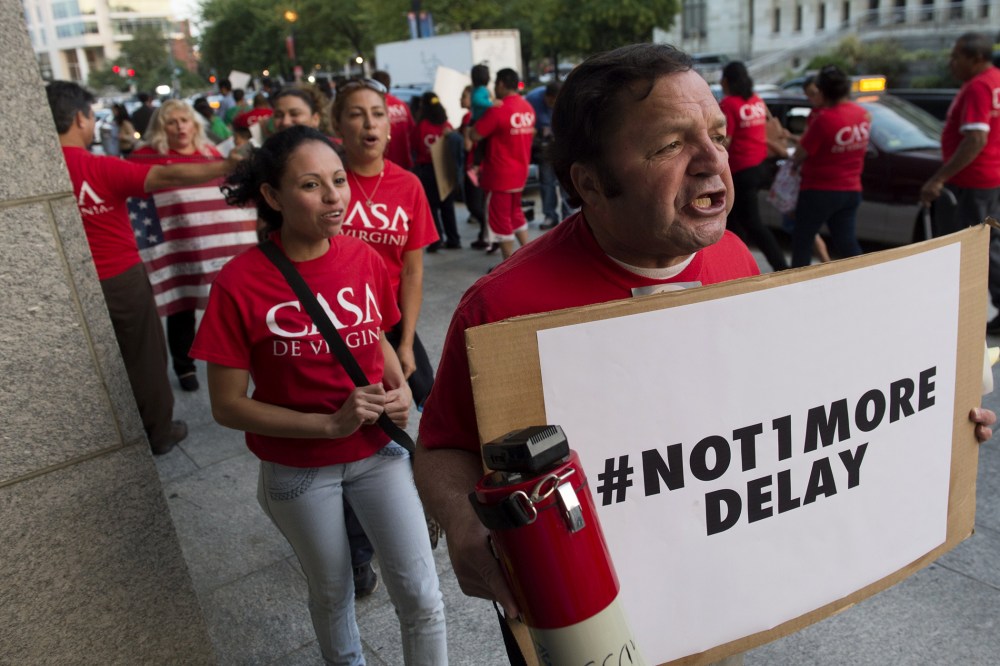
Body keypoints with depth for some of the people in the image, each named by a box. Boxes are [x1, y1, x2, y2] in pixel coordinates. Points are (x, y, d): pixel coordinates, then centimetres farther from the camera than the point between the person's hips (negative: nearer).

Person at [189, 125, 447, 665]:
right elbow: (228, 406, -14)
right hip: (297, 470, -2)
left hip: (378, 451, 2)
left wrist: (399, 387, -10)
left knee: (421, 598, 3)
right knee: (331, 591, 21)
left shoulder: (364, 259, -9)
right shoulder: (240, 284, -19)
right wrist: (330, 424, -23)